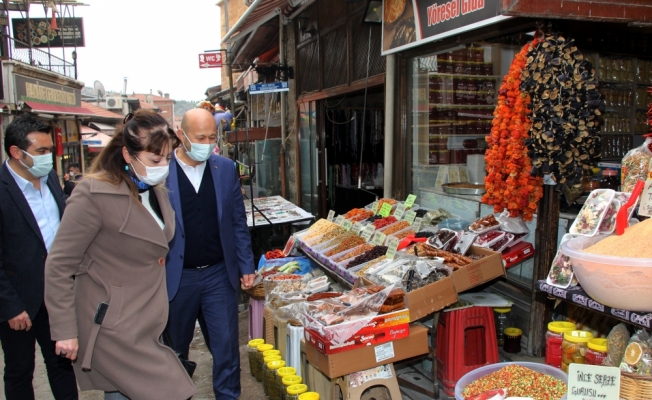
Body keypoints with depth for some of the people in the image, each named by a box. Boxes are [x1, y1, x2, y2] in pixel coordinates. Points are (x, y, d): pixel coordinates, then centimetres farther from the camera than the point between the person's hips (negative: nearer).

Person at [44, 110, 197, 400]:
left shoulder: (156, 191, 6)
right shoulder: (94, 194, -18)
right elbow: (58, 267, -15)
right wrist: (64, 331, -14)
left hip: (147, 324, 7)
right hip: (114, 327, -7)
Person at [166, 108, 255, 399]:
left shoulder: (226, 168, 0)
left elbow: (238, 221, 5)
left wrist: (246, 265, 5)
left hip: (219, 275, 1)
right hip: (175, 278, -1)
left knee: (226, 347, 6)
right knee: (174, 349, 17)